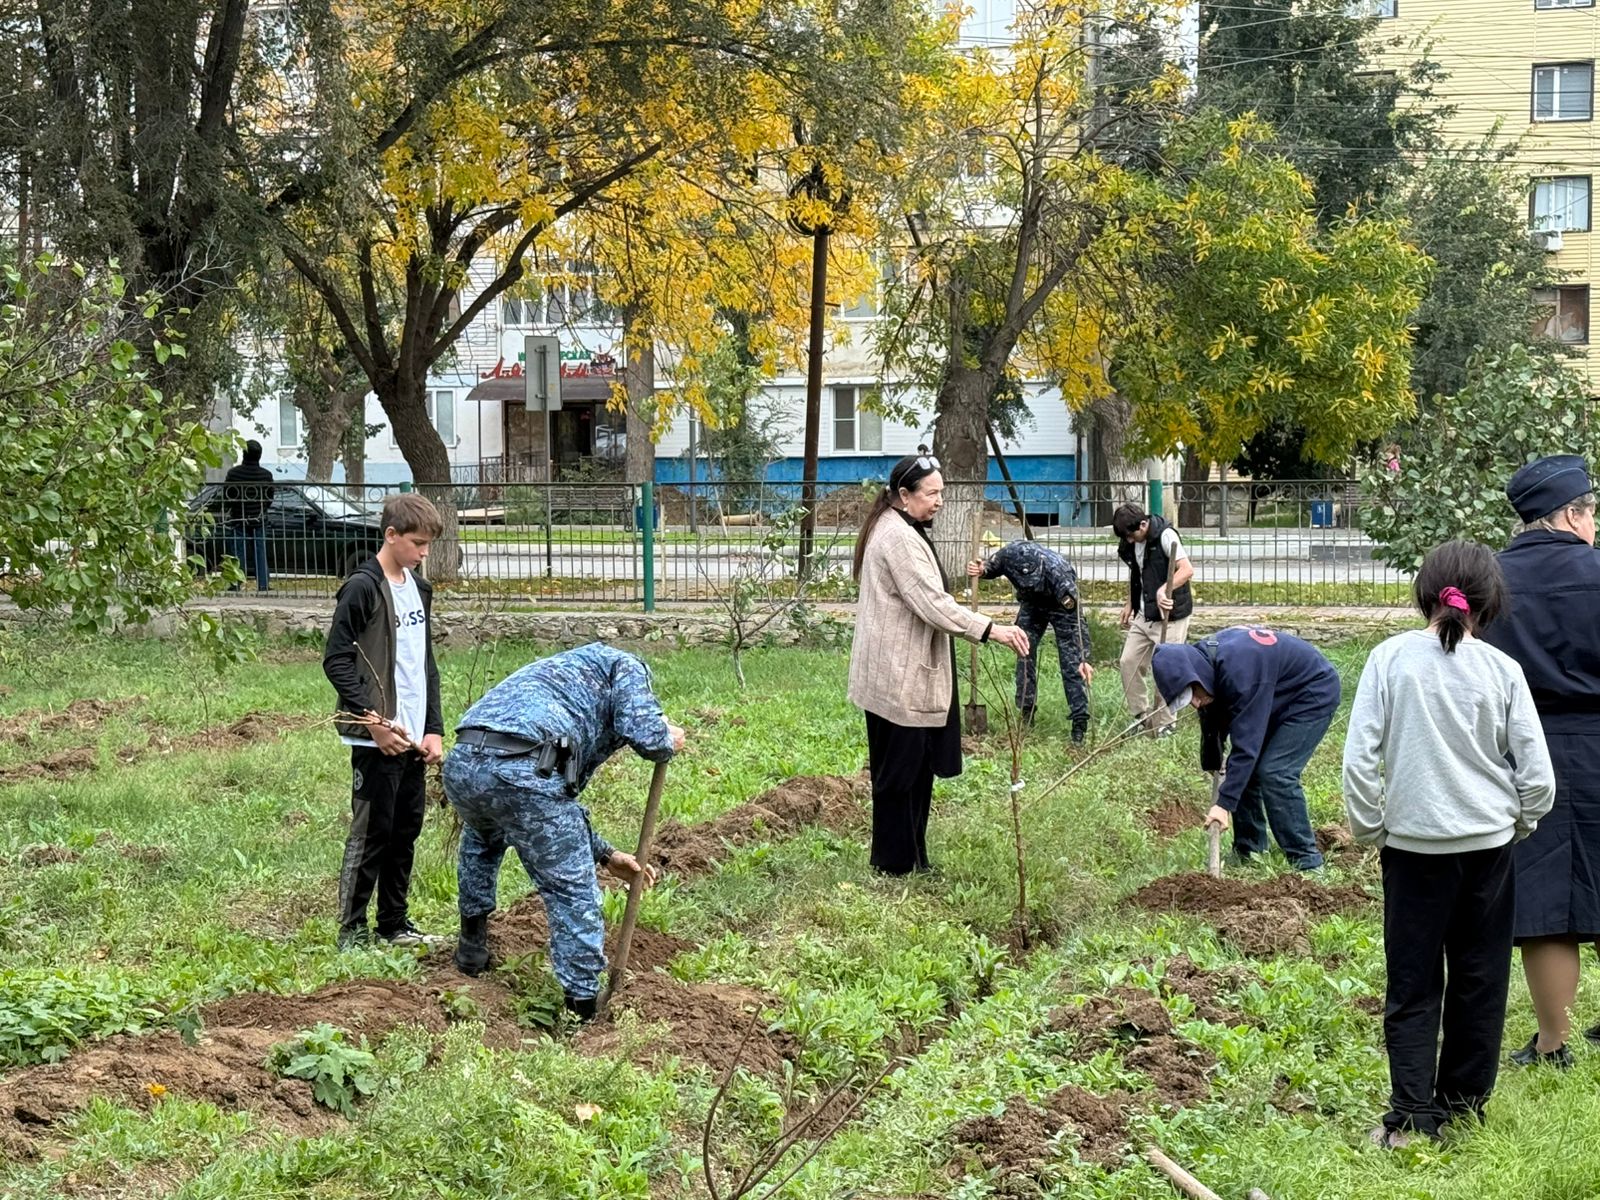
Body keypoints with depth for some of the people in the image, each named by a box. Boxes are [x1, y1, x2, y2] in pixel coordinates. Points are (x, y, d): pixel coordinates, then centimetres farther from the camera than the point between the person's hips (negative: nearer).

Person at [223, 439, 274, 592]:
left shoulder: (233, 473, -11)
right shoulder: (266, 475, -6)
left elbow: (226, 498, -7)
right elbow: (269, 500, 3)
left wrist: (226, 510, 13)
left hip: (238, 521, -1)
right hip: (259, 521, 2)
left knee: (238, 554, 4)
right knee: (260, 554, 7)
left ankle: (235, 585, 2)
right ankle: (262, 585, 5)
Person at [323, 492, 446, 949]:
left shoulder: (419, 589, 14)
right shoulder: (362, 589, -10)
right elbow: (336, 660, -13)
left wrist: (434, 729, 11)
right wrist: (373, 719, -18)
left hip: (413, 739, 8)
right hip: (375, 738, -8)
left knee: (407, 830, 13)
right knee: (371, 833, -4)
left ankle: (395, 924, 24)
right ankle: (352, 932, 4)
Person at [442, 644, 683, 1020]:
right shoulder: (625, 666, 19)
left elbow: (557, 809, 42)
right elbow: (645, 735, 0)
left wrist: (606, 855, 43)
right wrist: (669, 740, 23)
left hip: (460, 764, 8)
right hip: (520, 771, -8)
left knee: (483, 837, 41)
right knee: (573, 891, 6)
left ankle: (472, 948, 47)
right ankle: (583, 1009, 7)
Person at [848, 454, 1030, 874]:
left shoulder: (899, 531, 18)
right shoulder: (898, 538, -18)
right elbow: (933, 604, -25)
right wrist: (990, 630, -26)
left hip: (906, 674, 11)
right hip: (899, 678, -11)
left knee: (917, 770, 14)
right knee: (900, 772, -3)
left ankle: (913, 859, 20)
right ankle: (896, 865, 3)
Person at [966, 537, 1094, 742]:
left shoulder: (1058, 572, -44)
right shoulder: (1007, 555, -33)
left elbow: (1076, 618, -39)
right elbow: (991, 566, -6)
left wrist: (1084, 659, -44)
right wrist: (980, 570, -31)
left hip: (1062, 606, -4)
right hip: (1032, 604, 4)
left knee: (1072, 663, -10)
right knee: (1024, 654, 2)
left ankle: (1080, 722, -7)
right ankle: (1026, 713, 14)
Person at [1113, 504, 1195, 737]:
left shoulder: (1165, 535, -17)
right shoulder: (1129, 544, 5)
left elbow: (1187, 570, -26)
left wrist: (1163, 590, -39)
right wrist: (1130, 604, 18)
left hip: (1170, 615, -8)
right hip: (1143, 615, 8)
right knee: (1128, 662, 3)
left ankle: (1164, 725, 7)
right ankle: (1142, 715, 15)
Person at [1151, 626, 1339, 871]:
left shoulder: (1239, 670, -38)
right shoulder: (1205, 660, -11)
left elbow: (1246, 741, -36)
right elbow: (1213, 720, 7)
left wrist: (1225, 803, -35)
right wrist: (1211, 767, 14)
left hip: (1315, 694, -9)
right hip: (1280, 699, 9)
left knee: (1275, 773, -18)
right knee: (1244, 767, 4)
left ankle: (1306, 862, -10)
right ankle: (1249, 850, 16)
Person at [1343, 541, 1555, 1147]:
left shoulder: (1391, 658, -8)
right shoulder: (1501, 670, -6)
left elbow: (1359, 760, -10)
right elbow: (1538, 776, -4)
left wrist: (1370, 829, 4)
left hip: (1413, 843, -1)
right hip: (1488, 845, 1)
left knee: (1413, 984, 6)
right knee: (1480, 978, 15)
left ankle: (1413, 1114, 2)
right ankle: (1465, 1097, 26)